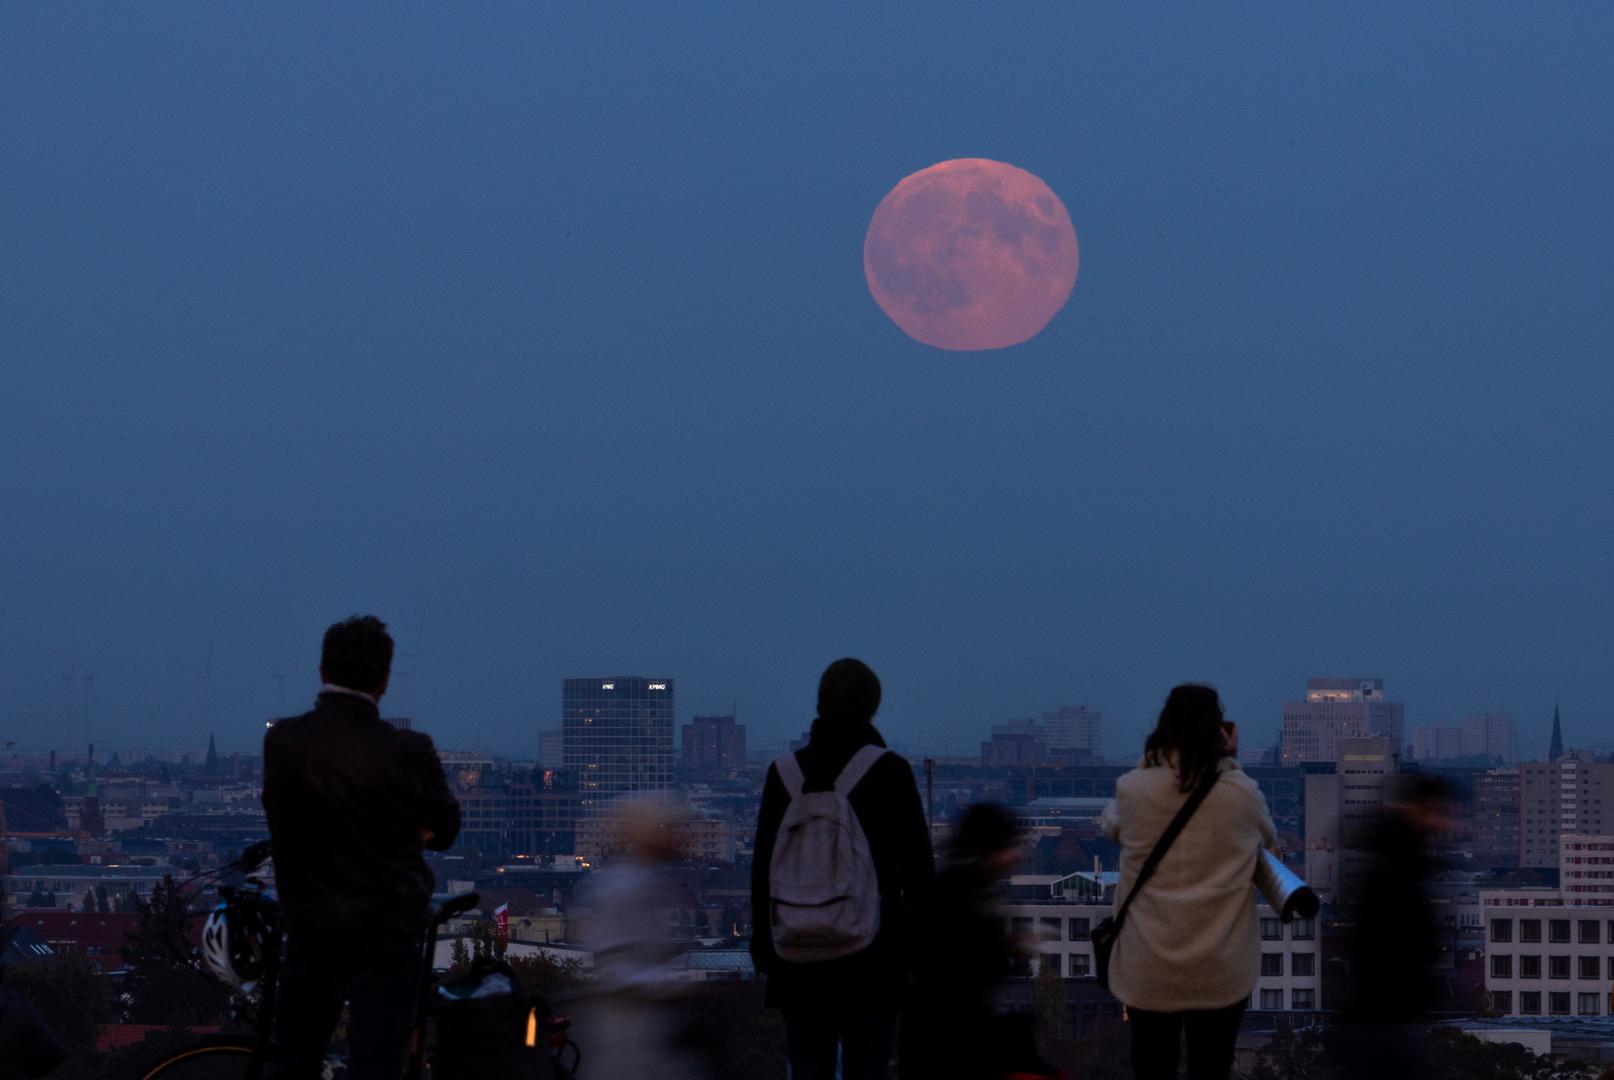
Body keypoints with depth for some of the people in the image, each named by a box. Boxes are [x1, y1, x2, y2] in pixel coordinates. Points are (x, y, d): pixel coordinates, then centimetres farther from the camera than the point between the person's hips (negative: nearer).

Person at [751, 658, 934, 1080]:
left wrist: (763, 946, 12)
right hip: (874, 952, -2)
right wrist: (919, 942, 5)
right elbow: (917, 864, -2)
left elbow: (763, 866, 6)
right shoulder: (890, 771, -3)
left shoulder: (785, 772, 4)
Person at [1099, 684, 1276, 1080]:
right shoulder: (1242, 792, -7)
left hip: (1148, 969, 0)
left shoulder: (1133, 789, -7)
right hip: (1220, 971, 0)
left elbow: (1109, 825, 17)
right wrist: (1230, 763, 14)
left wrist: (1147, 763, 16)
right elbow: (1268, 839, 16)